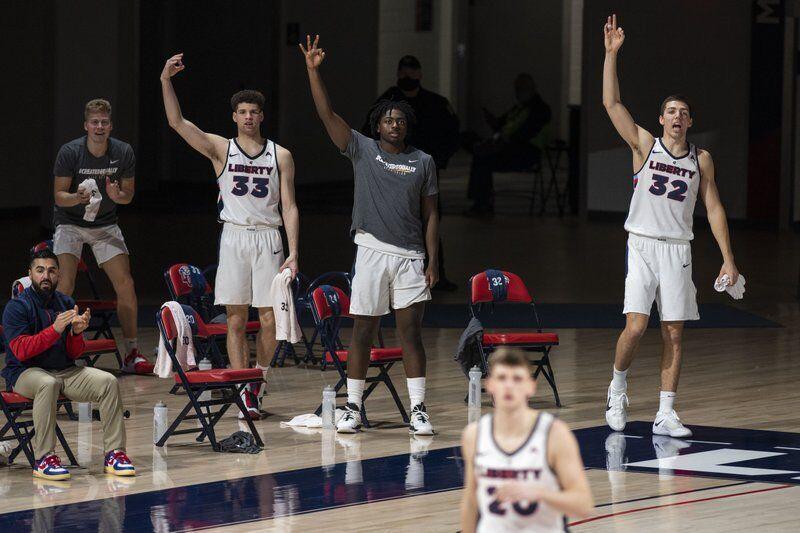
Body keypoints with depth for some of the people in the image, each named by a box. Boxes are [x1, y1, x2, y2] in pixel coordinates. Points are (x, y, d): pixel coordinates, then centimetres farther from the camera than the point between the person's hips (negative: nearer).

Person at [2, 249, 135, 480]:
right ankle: (43, 459, -36)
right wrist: (55, 330, -27)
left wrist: (77, 332, -13)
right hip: (26, 372, -5)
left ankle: (114, 453, -14)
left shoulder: (66, 303, 9)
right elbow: (21, 352, -18)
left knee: (108, 382, -16)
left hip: (65, 370, 5)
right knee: (49, 384, -39)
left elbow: (74, 354, 10)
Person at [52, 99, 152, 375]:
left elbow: (129, 195, 1)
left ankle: (132, 354, 4)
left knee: (125, 286, -6)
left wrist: (117, 195, -22)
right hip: (70, 223, -3)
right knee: (64, 287, -19)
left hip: (105, 224, 3)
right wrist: (78, 197, -34)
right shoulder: (70, 152, -17)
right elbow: (59, 196, -12)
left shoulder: (123, 152, -9)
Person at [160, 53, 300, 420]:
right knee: (236, 320, -2)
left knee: (270, 319, -2)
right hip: (234, 236, -1)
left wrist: (293, 253, -4)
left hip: (268, 238, 1)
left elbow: (289, 207, 5)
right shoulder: (221, 150, 5)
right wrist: (166, 82, -18)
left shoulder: (281, 156, 7)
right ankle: (244, 394, 0)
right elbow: (177, 122, -6)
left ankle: (258, 379, 20)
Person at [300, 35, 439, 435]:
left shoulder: (423, 162, 8)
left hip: (409, 256, 1)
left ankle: (418, 412, -1)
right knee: (363, 332, 3)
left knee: (411, 332, -2)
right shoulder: (362, 150, 4)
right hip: (372, 252, -1)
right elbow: (328, 116, -6)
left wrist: (432, 262, 2)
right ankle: (353, 409, 11)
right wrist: (313, 72, -16)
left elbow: (430, 214, 9)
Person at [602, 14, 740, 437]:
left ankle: (665, 415, 4)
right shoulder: (645, 145, 2)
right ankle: (617, 388, 13)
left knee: (674, 333, 1)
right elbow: (611, 103, -6)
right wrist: (611, 53, -13)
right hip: (642, 246, -3)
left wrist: (728, 258, 4)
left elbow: (714, 208, 10)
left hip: (678, 250, 3)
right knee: (636, 326, -13)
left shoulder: (701, 159, 9)